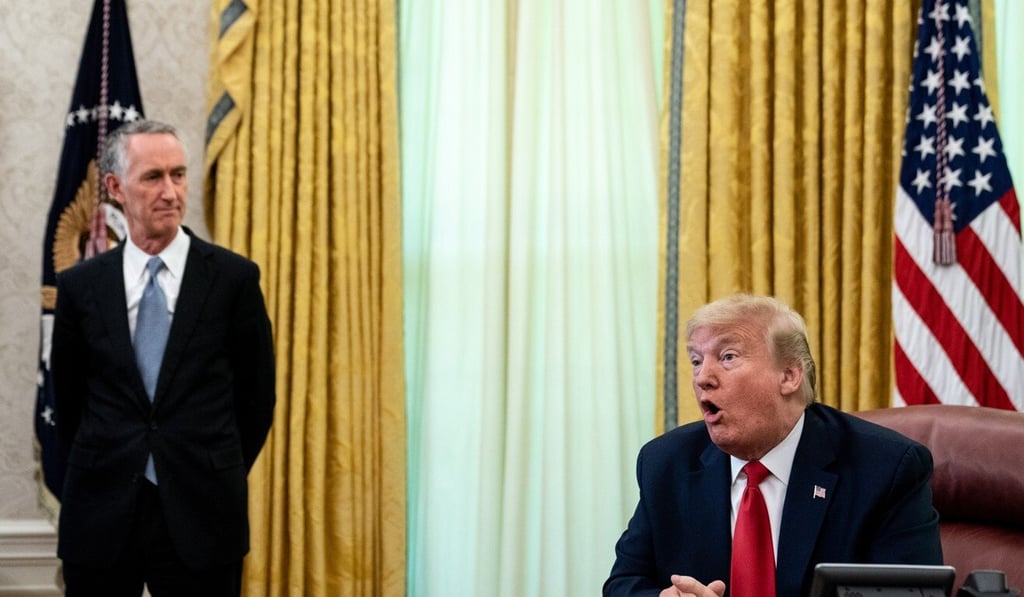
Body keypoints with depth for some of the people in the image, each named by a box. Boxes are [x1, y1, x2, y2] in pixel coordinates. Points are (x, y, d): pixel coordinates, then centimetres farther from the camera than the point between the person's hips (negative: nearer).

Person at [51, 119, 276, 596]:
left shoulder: (234, 277, -2)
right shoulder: (80, 286, 3)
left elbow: (257, 396, 5)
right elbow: (68, 400, 12)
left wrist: (217, 479, 9)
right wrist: (103, 474, 13)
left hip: (201, 519, -1)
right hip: (101, 518, 2)